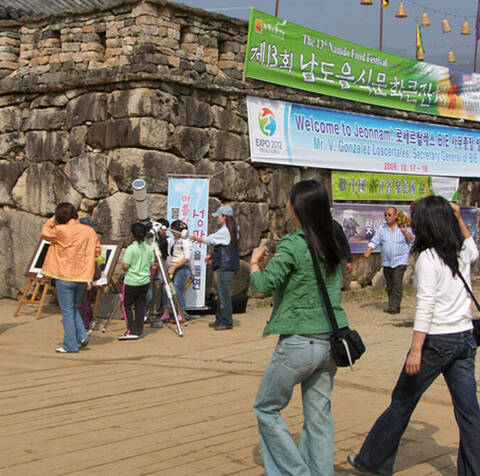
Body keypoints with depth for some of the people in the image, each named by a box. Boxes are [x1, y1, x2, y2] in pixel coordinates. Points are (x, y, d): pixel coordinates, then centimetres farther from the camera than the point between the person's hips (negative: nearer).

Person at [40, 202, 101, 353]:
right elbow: (97, 251, 8)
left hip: (64, 276, -5)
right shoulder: (89, 231, 1)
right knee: (74, 308, 22)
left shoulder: (61, 231, -13)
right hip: (82, 276, 5)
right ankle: (82, 336, 8)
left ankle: (70, 345, 5)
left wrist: (52, 220, 16)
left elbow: (44, 233, 5)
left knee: (67, 311, 3)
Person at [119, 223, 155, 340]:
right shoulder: (149, 248, 2)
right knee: (140, 306, 12)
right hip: (145, 281, 5)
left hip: (132, 282, -5)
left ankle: (131, 331, 0)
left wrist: (122, 265, 4)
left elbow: (125, 266, -18)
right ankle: (138, 330, 11)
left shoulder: (131, 248, -15)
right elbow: (151, 265, 8)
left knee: (126, 304, 7)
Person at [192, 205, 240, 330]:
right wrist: (212, 255, 21)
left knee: (224, 295, -6)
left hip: (224, 267, -10)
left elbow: (209, 240, -5)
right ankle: (219, 320, 22)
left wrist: (197, 238, 12)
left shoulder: (224, 231, -14)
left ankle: (227, 322, -2)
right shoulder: (231, 231, 15)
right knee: (221, 294, 15)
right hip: (228, 267, 10)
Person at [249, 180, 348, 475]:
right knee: (319, 414, 13)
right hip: (329, 342, 7)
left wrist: (255, 261, 1)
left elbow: (262, 287, -21)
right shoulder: (331, 246, 7)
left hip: (299, 343, -7)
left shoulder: (291, 245, -14)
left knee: (267, 409, 10)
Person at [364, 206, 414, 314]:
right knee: (389, 284, 10)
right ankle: (391, 304, 24)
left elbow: (412, 239, -1)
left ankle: (395, 306, -11)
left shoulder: (404, 227, 2)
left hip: (400, 261, -4)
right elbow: (375, 241, 6)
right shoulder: (382, 228, 9)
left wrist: (405, 232, -15)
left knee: (397, 283, -13)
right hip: (387, 261, 4)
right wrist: (368, 250, -9)